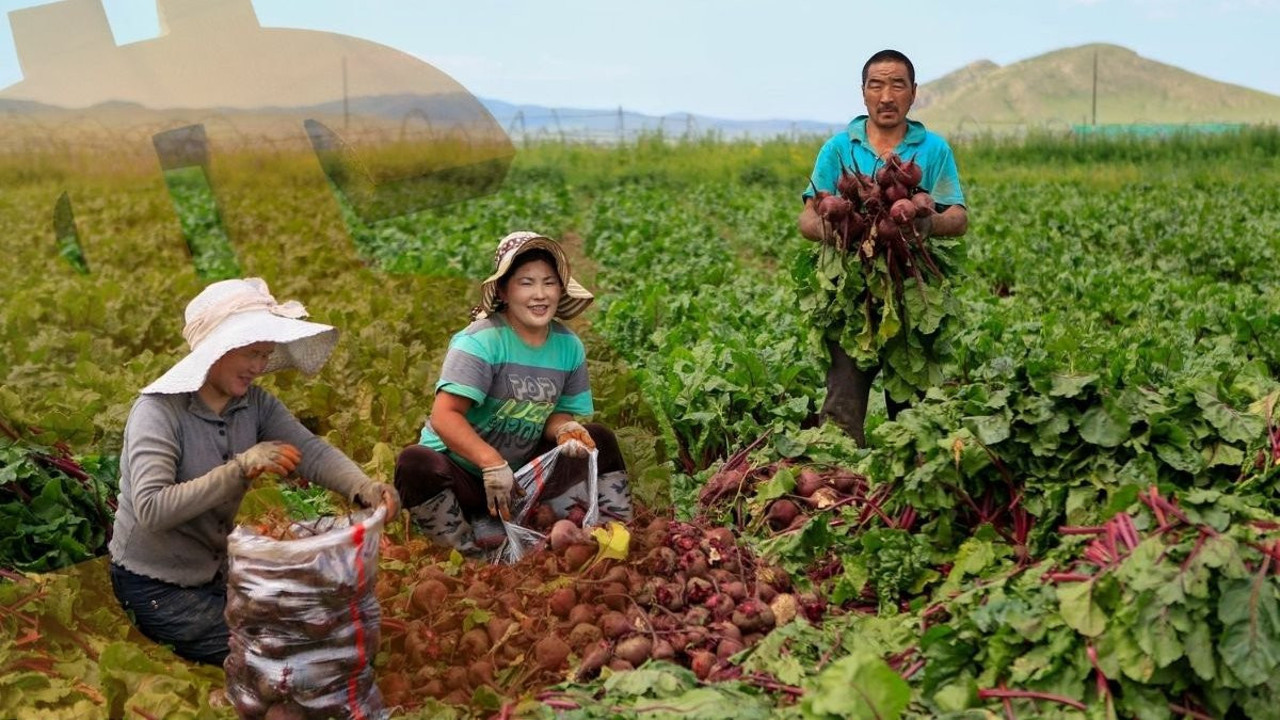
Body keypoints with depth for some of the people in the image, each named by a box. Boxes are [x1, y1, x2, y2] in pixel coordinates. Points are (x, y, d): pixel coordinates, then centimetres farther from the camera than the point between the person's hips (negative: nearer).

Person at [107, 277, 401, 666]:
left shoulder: (254, 402, -4)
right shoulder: (158, 411, -23)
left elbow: (311, 451, -19)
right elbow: (151, 510, -34)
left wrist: (364, 488, -39)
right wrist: (239, 469, -41)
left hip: (218, 570, 7)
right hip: (154, 585, -7)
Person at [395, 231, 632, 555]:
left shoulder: (569, 346, -2)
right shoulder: (481, 341, -21)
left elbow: (558, 413, 5)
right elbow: (444, 416, -29)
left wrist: (565, 428, -19)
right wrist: (492, 463, -40)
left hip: (521, 471, 6)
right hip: (462, 470, -5)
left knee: (598, 439, 0)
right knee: (415, 464, -35)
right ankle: (471, 546, -17)